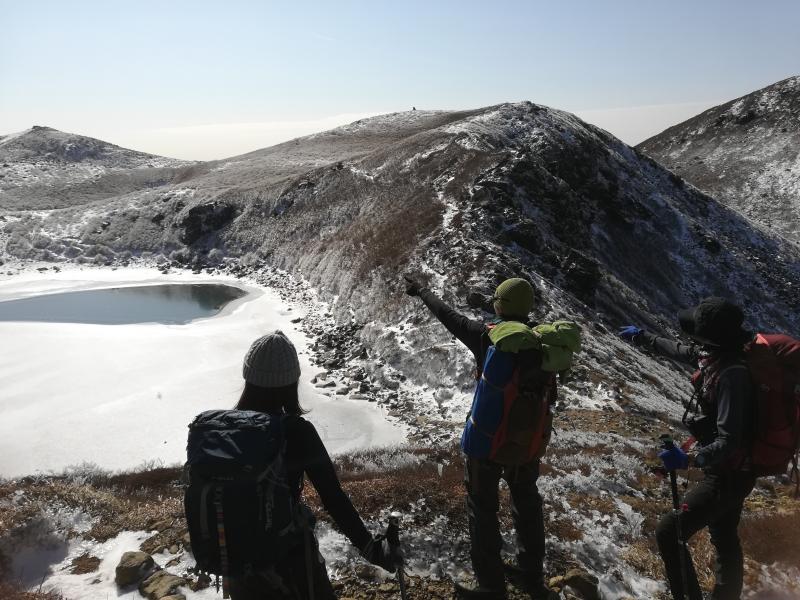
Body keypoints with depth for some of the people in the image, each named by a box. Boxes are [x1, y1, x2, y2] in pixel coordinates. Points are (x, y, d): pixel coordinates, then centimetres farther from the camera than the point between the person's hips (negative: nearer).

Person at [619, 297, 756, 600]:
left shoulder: (732, 374, -31)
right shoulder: (718, 355, -5)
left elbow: (729, 442, -33)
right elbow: (679, 350, 17)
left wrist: (690, 459, -47)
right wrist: (642, 336, 28)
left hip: (727, 475, -10)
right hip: (732, 470, 10)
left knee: (668, 532, -8)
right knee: (724, 539, 25)